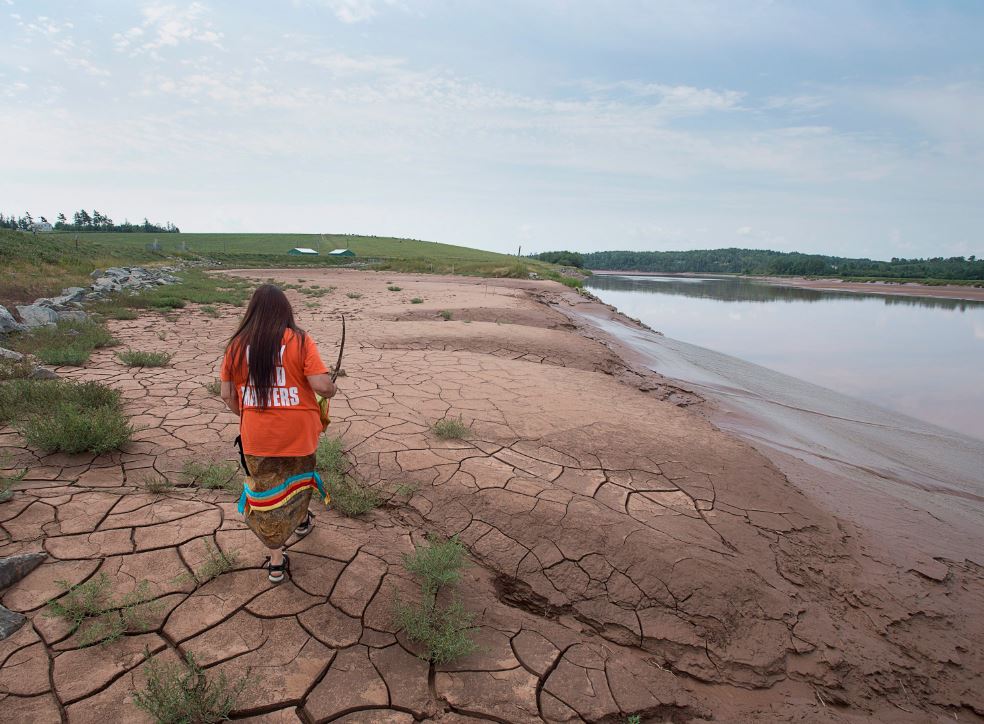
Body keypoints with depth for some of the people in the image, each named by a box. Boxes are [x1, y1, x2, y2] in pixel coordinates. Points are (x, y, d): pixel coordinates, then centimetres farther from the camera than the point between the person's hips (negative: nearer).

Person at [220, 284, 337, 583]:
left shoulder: (236, 345, -4)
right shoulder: (299, 341, -13)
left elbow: (227, 394, 1)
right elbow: (322, 386, -19)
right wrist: (332, 390, 3)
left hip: (256, 436, 1)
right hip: (298, 432, -1)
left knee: (265, 492, 14)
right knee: (298, 478, 27)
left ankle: (276, 562, 22)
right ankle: (302, 521, 53)